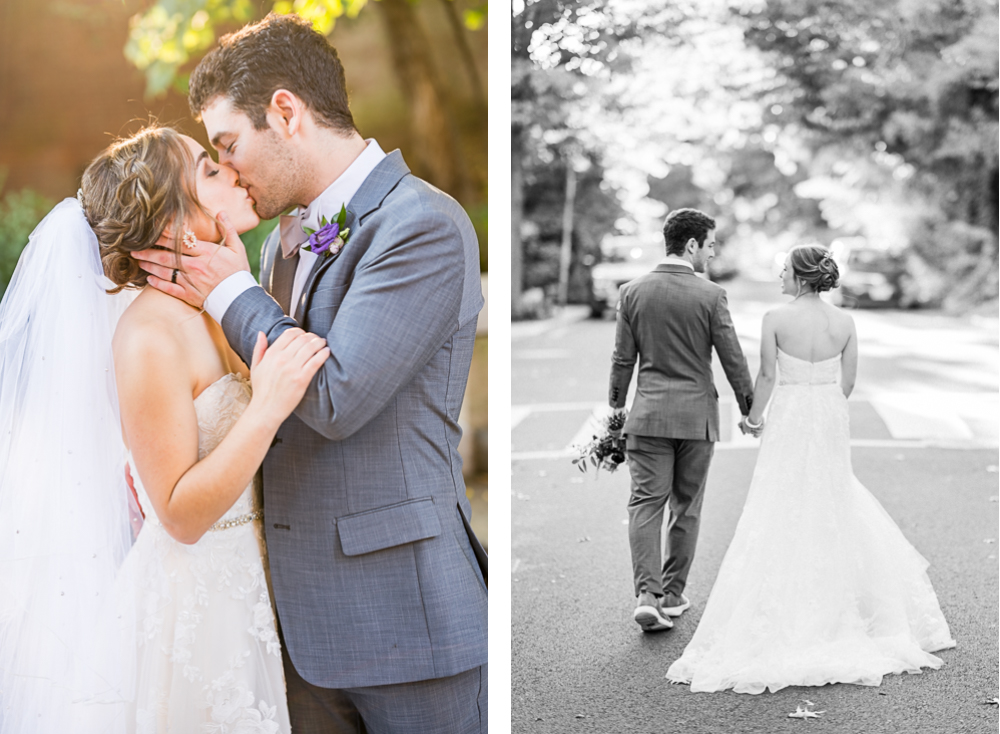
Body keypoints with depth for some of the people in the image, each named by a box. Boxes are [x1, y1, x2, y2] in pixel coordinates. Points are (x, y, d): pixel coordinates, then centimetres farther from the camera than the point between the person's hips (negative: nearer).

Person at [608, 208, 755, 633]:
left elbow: (623, 359, 4)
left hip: (648, 412, 1)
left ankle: (648, 595, -14)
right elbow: (732, 359, -4)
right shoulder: (710, 296, -8)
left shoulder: (632, 292, 0)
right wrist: (748, 408, 10)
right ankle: (672, 595, 19)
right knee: (686, 507, 11)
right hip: (697, 414, -1)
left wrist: (616, 408, 15)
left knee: (645, 503, 0)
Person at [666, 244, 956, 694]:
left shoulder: (775, 319, -12)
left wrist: (754, 417, 7)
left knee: (783, 514, 5)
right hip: (831, 422, 4)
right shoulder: (845, 322, -1)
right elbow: (847, 382, 4)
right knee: (835, 511, 18)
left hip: (789, 421, -4)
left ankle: (786, 622, 7)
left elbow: (767, 377, -9)